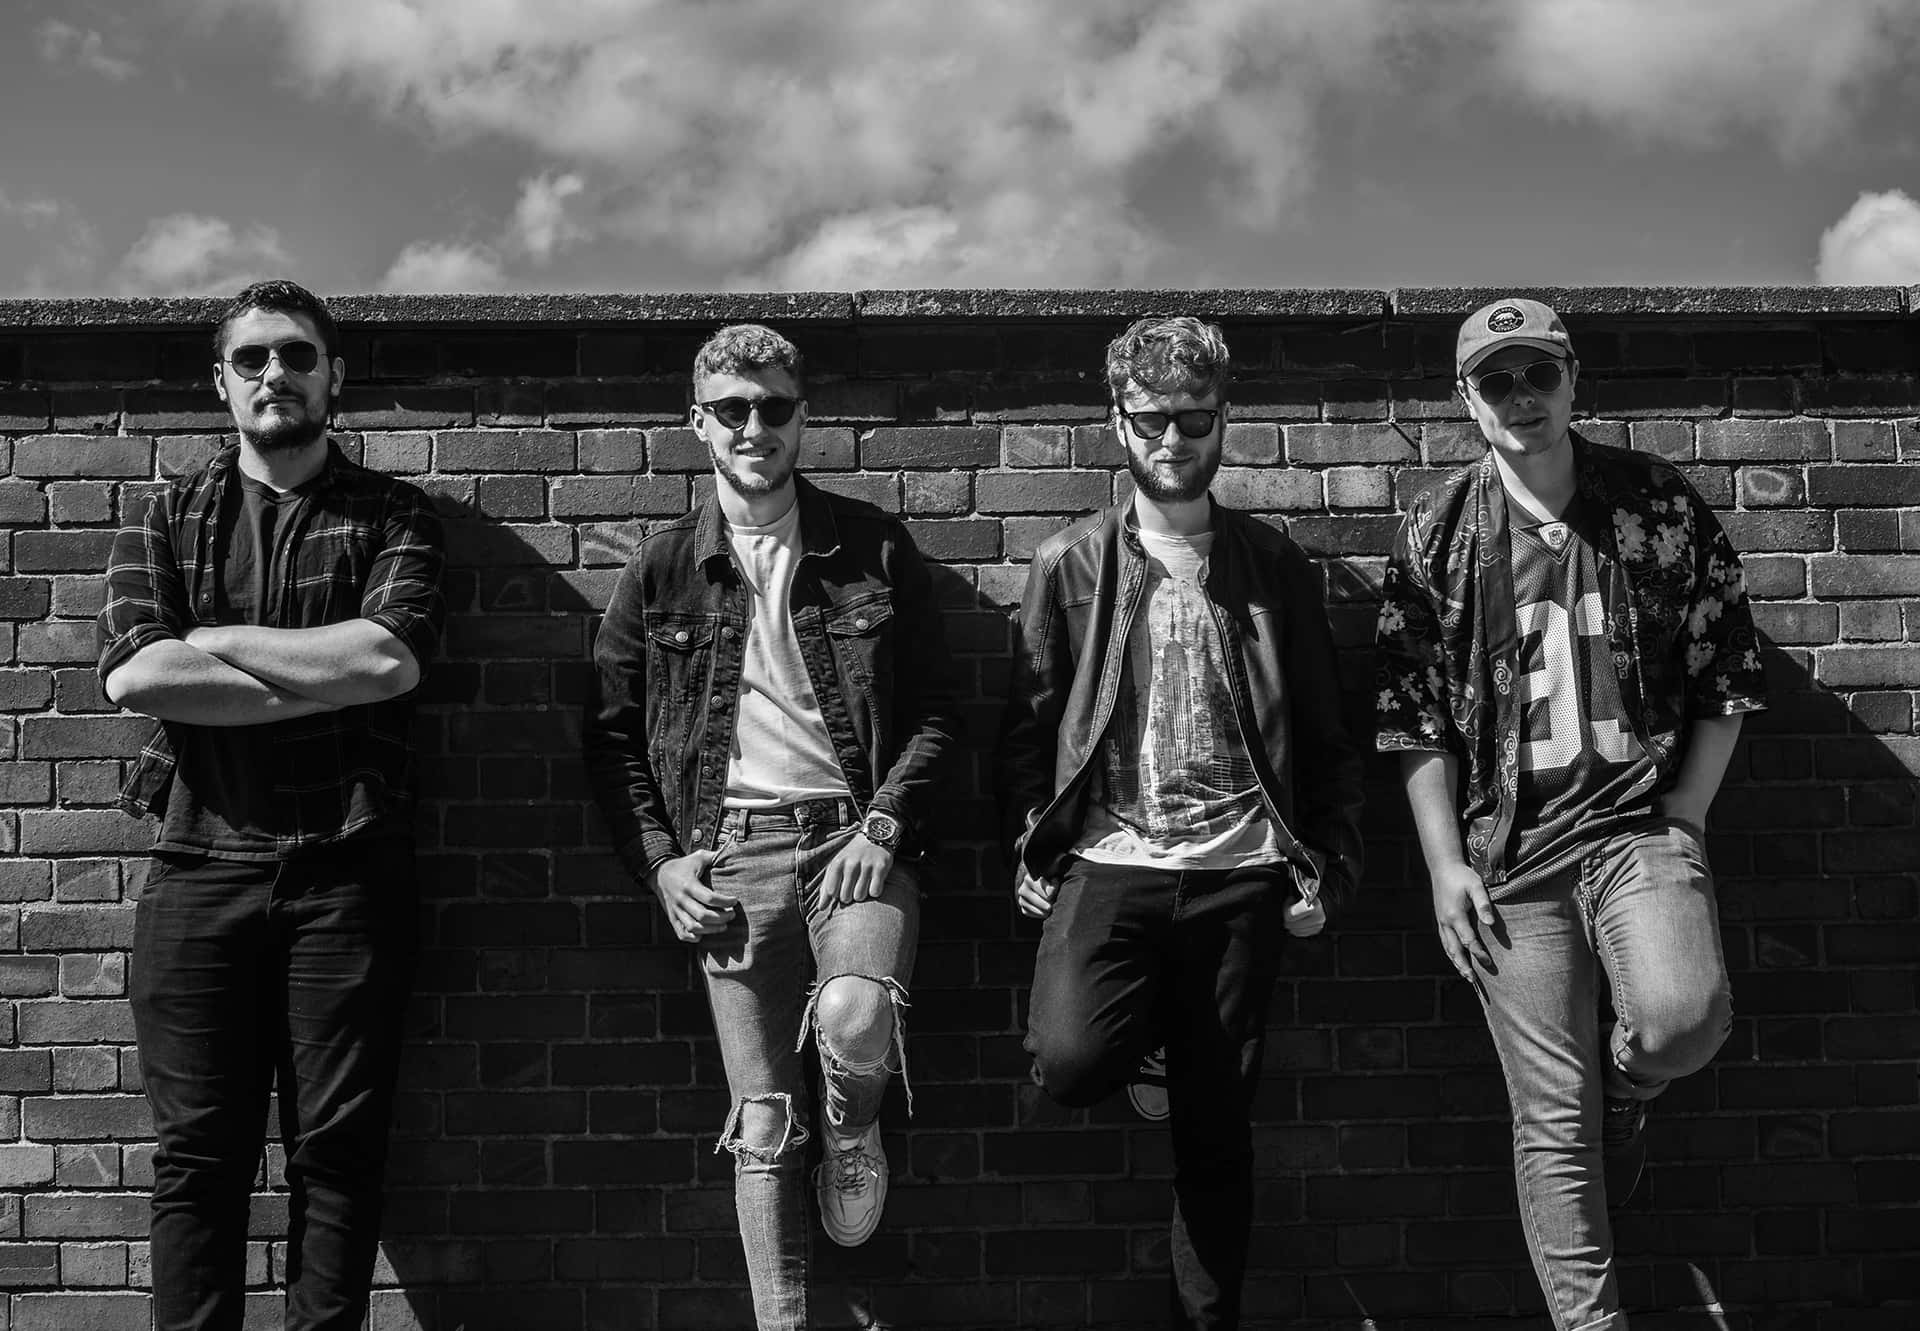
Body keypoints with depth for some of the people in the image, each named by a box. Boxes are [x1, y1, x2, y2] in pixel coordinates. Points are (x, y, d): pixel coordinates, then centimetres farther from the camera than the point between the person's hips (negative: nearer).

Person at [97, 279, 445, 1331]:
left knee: (338, 1147, 1)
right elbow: (132, 674, -4)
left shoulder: (391, 517, 9)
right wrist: (325, 682, -8)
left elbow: (390, 658, -10)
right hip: (200, 861, 1)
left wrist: (216, 640, -4)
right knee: (196, 1151, 2)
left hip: (347, 867, -1)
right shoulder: (167, 519, 13)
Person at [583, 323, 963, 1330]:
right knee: (761, 1124, 2)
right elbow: (611, 733, 10)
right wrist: (660, 862, -1)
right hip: (729, 851, 1)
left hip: (855, 833, -1)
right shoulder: (662, 569, 8)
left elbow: (938, 709, 4)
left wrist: (884, 826, -9)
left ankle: (854, 1137, 7)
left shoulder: (872, 547, 5)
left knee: (855, 1019, -29)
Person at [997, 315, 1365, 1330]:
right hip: (1108, 862, 0)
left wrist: (1324, 867, 2)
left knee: (1216, 1133, 5)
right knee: (1071, 1063, -23)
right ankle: (1145, 1026, 11)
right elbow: (1027, 728, 6)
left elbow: (1325, 735, 9)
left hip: (1237, 874, 1)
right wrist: (1032, 859, -3)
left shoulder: (1275, 566, 8)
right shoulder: (1067, 565, 6)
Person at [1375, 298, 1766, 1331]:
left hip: (1638, 818, 0)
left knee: (1683, 1016, -26)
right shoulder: (1435, 533, 3)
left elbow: (1727, 677, 6)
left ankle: (1624, 1090, 11)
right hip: (1509, 845, 0)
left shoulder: (1661, 505, 3)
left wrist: (1682, 820, -2)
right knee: (1552, 1120, 1)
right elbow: (1412, 716, 4)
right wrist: (1446, 863, -2)